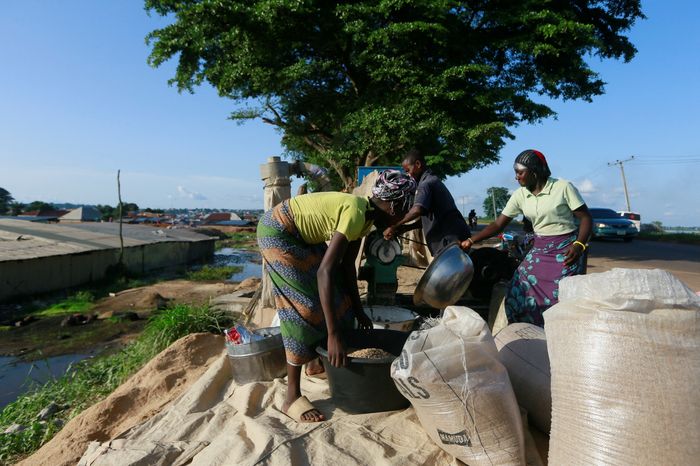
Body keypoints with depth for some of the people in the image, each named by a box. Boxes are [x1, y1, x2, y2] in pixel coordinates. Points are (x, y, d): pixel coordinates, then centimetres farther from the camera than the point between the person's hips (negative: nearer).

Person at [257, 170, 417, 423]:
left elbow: (347, 265, 7)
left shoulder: (365, 215, 0)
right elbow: (325, 271, -36)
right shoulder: (356, 213, -29)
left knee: (335, 294, 9)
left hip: (301, 236, 10)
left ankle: (314, 361, 26)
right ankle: (292, 398, -4)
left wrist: (358, 310, 12)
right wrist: (333, 335, -36)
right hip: (277, 231, -10)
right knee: (304, 305, -12)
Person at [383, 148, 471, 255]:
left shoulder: (426, 183, -13)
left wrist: (394, 227, -22)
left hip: (451, 240, -10)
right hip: (452, 239, 10)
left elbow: (417, 210, -33)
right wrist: (404, 228, 12)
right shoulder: (433, 180, 20)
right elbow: (429, 218, 22)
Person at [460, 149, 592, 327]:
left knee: (561, 300, -9)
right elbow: (498, 224, 3)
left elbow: (586, 217, -5)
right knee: (517, 295, -2)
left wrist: (579, 245, -21)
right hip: (539, 250, 5)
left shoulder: (563, 187, -9)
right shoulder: (520, 195, 3)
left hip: (565, 250, -5)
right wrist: (471, 241, -6)